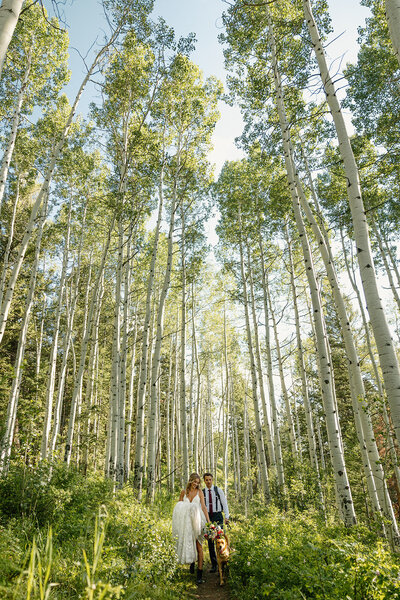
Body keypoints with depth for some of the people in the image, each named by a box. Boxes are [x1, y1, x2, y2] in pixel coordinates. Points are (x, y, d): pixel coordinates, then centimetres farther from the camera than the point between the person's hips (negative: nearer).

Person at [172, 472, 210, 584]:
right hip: (186, 522, 2)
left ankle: (200, 574, -2)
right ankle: (191, 562, 37)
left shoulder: (199, 492, 2)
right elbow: (178, 507, 10)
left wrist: (208, 521, -11)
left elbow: (203, 507, -4)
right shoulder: (183, 492, 5)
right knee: (188, 544, 9)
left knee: (198, 546, -6)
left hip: (197, 521, -2)